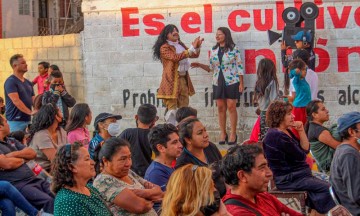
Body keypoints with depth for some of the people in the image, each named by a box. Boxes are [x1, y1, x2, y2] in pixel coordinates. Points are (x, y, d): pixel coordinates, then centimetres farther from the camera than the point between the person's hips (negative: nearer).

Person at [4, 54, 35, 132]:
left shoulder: (28, 83, 15)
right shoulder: (10, 81, -10)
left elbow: (33, 100, 14)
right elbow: (16, 101, -20)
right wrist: (30, 112, -25)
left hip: (28, 120, 7)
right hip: (15, 120, -7)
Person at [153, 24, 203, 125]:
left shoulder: (181, 45, 18)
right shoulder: (164, 48, -6)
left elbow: (195, 55, 21)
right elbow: (175, 57, -22)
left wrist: (197, 46, -1)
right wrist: (192, 48, -23)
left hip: (183, 79, 8)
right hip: (172, 81, -7)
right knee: (172, 108, -9)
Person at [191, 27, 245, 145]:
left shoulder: (234, 49, -3)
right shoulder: (214, 50, 10)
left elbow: (239, 66, -4)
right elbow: (211, 67, 14)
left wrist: (241, 83, -7)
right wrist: (199, 65, 0)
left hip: (232, 82, -4)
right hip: (218, 82, 4)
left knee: (231, 107, -3)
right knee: (221, 108, 4)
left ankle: (233, 134, 3)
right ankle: (223, 133, 11)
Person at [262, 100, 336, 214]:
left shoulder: (286, 131, 13)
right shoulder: (277, 136, -18)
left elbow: (305, 149, 10)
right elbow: (301, 156, -16)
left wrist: (301, 131, -1)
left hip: (299, 174, 10)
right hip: (288, 180, -10)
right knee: (326, 188, -18)